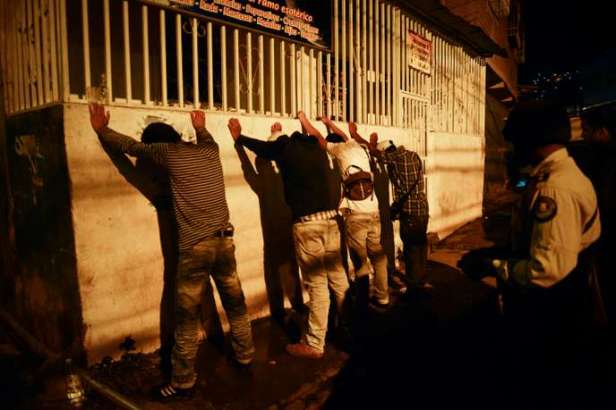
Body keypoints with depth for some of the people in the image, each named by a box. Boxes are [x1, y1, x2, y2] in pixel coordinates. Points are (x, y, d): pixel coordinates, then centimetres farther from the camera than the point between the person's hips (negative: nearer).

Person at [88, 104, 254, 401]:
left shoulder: (169, 153, -4)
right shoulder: (209, 150, 10)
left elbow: (131, 146, 9)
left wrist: (102, 129, 24)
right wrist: (201, 127, 54)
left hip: (195, 246, -6)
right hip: (224, 241, 6)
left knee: (187, 317, 5)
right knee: (235, 304, 19)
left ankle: (183, 382, 16)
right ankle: (245, 355, 35)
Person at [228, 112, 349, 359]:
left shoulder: (286, 147, 0)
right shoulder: (316, 148, 14)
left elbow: (262, 147, 17)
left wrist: (238, 136, 33)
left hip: (307, 222, -6)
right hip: (330, 217, 6)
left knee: (317, 283, -3)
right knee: (337, 276, 14)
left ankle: (314, 345, 6)